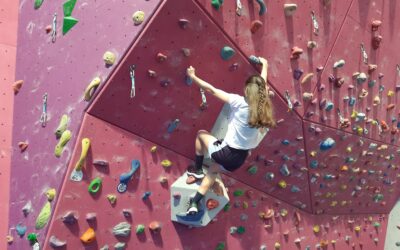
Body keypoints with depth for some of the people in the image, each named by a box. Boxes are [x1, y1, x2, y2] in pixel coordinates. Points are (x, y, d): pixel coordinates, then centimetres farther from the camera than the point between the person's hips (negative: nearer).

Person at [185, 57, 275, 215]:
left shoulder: (240, 103, -18)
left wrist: (193, 77, -1)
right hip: (240, 159, 6)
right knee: (213, 170, 34)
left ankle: (197, 170, 32)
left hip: (225, 153, -5)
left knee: (201, 134, 23)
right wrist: (265, 65, 34)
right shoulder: (265, 109, -3)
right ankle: (194, 203, 32)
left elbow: (212, 90, -14)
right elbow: (261, 84, 17)